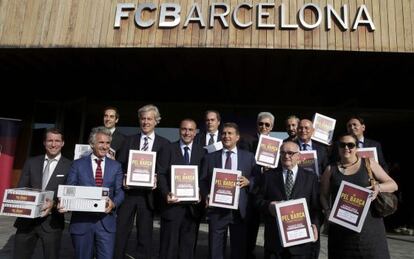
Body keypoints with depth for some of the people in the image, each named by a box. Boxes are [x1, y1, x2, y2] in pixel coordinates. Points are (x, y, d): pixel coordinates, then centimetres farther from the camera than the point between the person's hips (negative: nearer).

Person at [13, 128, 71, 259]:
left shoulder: (70, 166, -4)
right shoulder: (31, 162, 8)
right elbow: (20, 188, 8)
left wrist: (54, 203, -23)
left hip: (51, 221, -3)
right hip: (27, 219, 3)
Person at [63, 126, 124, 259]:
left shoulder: (116, 166, 8)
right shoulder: (78, 164, 5)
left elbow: (120, 191, 2)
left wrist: (114, 203, -18)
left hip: (106, 222, 1)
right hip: (81, 221, 0)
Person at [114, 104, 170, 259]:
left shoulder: (164, 144, 3)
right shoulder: (129, 140, 9)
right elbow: (120, 165, 5)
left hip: (148, 193, -1)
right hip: (128, 191, 1)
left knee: (145, 234, 9)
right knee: (120, 232, 6)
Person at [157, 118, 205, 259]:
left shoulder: (202, 151, 7)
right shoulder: (169, 149, 2)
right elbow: (161, 174, -4)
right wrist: (166, 194, -18)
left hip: (193, 205, 2)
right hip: (172, 203, -2)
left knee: (188, 245, 13)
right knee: (169, 246, 7)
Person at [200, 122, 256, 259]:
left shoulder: (249, 156, 7)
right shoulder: (210, 157, 8)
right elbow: (203, 181, 5)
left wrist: (248, 181, -13)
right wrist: (206, 195, -12)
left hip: (240, 209, 0)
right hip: (217, 208, 0)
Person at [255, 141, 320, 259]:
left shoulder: (311, 178, 6)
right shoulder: (268, 175, 6)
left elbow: (316, 207, 4)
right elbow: (258, 199, 5)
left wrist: (314, 224, -12)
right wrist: (268, 205, -15)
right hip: (274, 237, 0)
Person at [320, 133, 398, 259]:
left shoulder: (369, 163, 5)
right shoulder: (330, 169, 6)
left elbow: (393, 185, 6)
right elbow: (324, 195, 8)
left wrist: (378, 187, -14)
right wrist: (327, 210, -10)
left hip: (369, 224, 0)